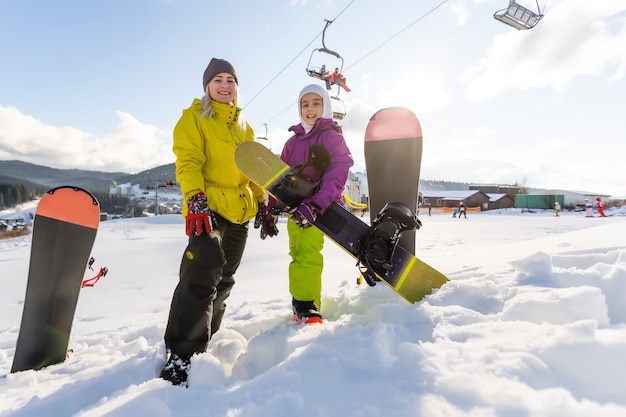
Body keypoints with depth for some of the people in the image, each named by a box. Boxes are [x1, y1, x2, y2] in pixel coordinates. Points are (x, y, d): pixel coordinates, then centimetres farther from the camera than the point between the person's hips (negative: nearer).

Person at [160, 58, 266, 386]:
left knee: (223, 279, 12)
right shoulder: (194, 117, 2)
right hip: (208, 209, -6)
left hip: (239, 212, 7)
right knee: (203, 273, -20)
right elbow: (188, 161, -10)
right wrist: (195, 199, -25)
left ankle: (203, 335, 29)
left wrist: (263, 203, 15)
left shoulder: (243, 126, 20)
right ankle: (181, 353, -9)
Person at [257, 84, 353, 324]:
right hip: (295, 208, 6)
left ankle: (307, 308, -7)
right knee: (297, 255, 9)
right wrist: (270, 213, 13)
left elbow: (335, 177, -15)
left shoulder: (333, 137, -1)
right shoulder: (293, 141, 15)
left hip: (320, 208, -6)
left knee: (307, 254, -17)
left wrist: (315, 206, -28)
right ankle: (301, 305, 20)